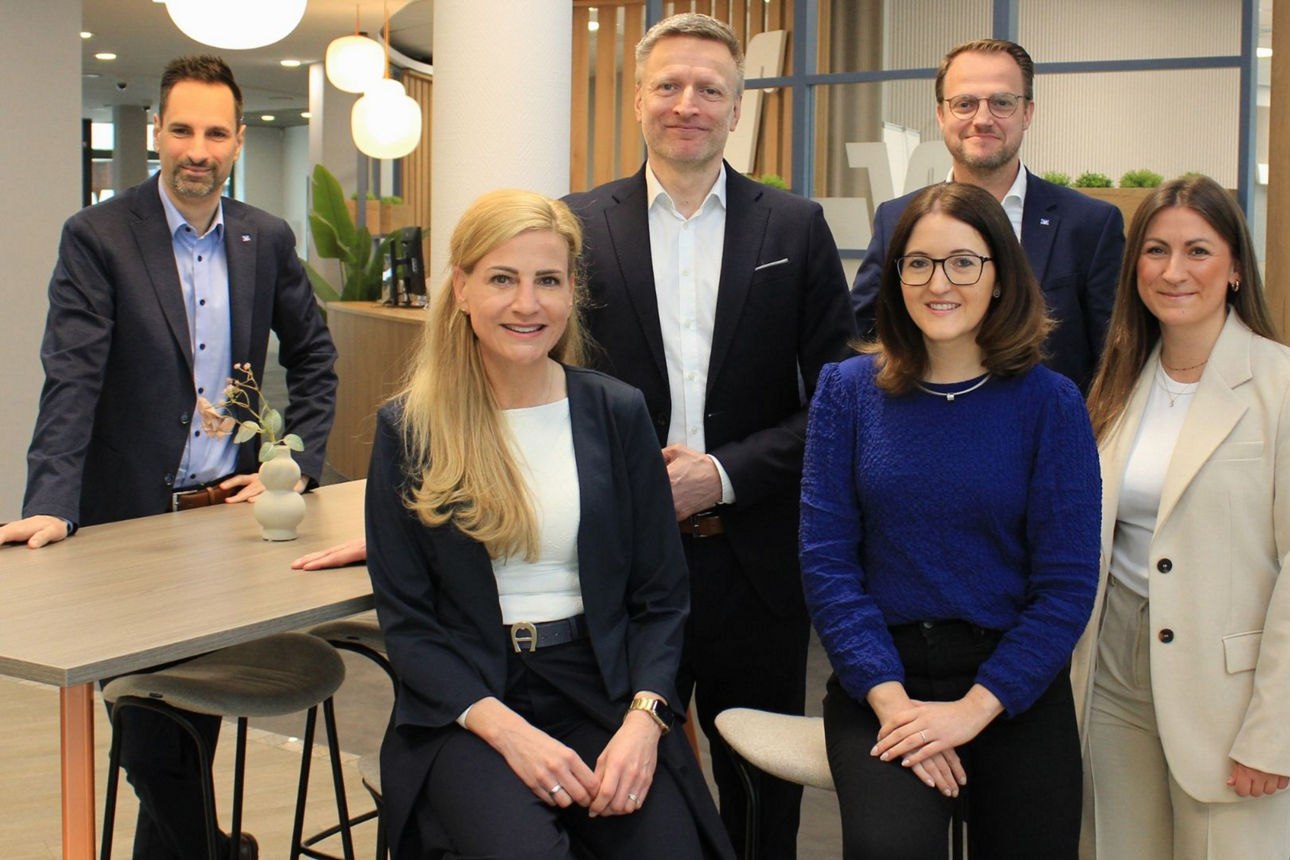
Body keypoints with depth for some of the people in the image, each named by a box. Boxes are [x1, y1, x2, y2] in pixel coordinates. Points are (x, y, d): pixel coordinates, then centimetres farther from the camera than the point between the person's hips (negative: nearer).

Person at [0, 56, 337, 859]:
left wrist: (296, 464, 3)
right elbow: (72, 379, -15)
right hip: (135, 519, -3)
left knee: (202, 711, 10)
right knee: (156, 735, 1)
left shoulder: (268, 240, 6)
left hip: (232, 512, 3)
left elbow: (314, 355, 15)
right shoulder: (98, 237, -6)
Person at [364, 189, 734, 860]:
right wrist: (506, 728, -14)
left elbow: (660, 596, 6)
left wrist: (643, 716, -11)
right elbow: (404, 619, -1)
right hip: (466, 708, -2)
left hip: (603, 693, 2)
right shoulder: (408, 429, 1)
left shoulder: (616, 413, 5)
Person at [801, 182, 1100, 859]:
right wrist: (890, 697, -13)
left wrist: (973, 708, -13)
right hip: (882, 671, -1)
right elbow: (826, 561, -2)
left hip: (1014, 682, 1)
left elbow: (1067, 584, -4)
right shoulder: (847, 390, 1)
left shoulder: (1049, 403, -1)